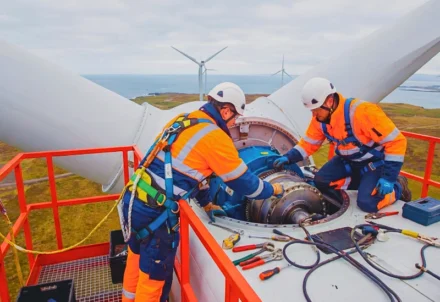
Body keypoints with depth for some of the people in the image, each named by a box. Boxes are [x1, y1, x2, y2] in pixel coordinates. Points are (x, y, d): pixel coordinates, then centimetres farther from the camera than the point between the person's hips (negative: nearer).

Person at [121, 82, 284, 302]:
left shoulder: (183, 121, 12)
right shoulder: (215, 137, -14)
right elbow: (243, 181, -5)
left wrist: (206, 204, 28)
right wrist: (272, 190, 14)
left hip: (133, 200, 9)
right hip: (154, 211, -9)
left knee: (137, 259, 29)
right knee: (154, 275, 12)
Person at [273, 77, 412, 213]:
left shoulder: (362, 112, -34)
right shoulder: (320, 118, -12)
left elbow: (396, 141, -28)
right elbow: (308, 143, 2)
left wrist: (388, 177, -29)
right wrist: (288, 158, -13)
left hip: (374, 161, -6)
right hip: (348, 161, 7)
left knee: (367, 203, -20)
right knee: (321, 181, -7)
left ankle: (398, 187, 12)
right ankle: (365, 183, 6)